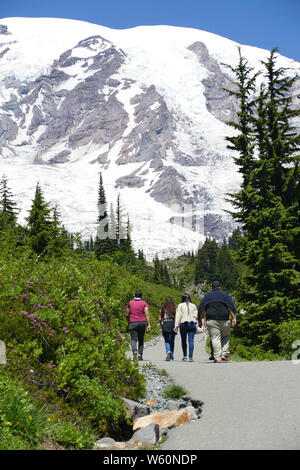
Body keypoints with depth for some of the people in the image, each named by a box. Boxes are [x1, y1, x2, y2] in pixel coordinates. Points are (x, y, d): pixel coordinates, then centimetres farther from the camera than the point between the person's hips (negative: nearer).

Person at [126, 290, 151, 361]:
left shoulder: (130, 303, 6)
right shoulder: (144, 303, 4)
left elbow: (127, 314, 6)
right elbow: (147, 314, -6)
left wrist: (128, 323, 18)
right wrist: (149, 324, -9)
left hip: (133, 323, -1)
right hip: (142, 323, 1)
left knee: (133, 340, -6)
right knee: (141, 340, 13)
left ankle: (134, 351, -32)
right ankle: (140, 355, 11)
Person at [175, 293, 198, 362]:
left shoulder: (180, 305, 1)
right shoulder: (193, 306, 7)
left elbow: (178, 316, -3)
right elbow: (196, 316, 4)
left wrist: (176, 326, -4)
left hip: (183, 324, -1)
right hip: (192, 324, 1)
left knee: (183, 341, 12)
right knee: (191, 341, -2)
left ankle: (185, 356, 15)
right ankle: (190, 357, -11)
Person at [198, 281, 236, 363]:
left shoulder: (207, 296, 12)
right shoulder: (225, 295, 9)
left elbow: (201, 309, 7)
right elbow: (231, 307, -1)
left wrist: (200, 321, 10)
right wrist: (234, 318, -4)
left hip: (211, 320, 0)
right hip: (224, 320, 0)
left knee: (215, 338, -4)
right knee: (226, 337, 15)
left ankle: (217, 357, -12)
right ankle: (225, 354, 3)